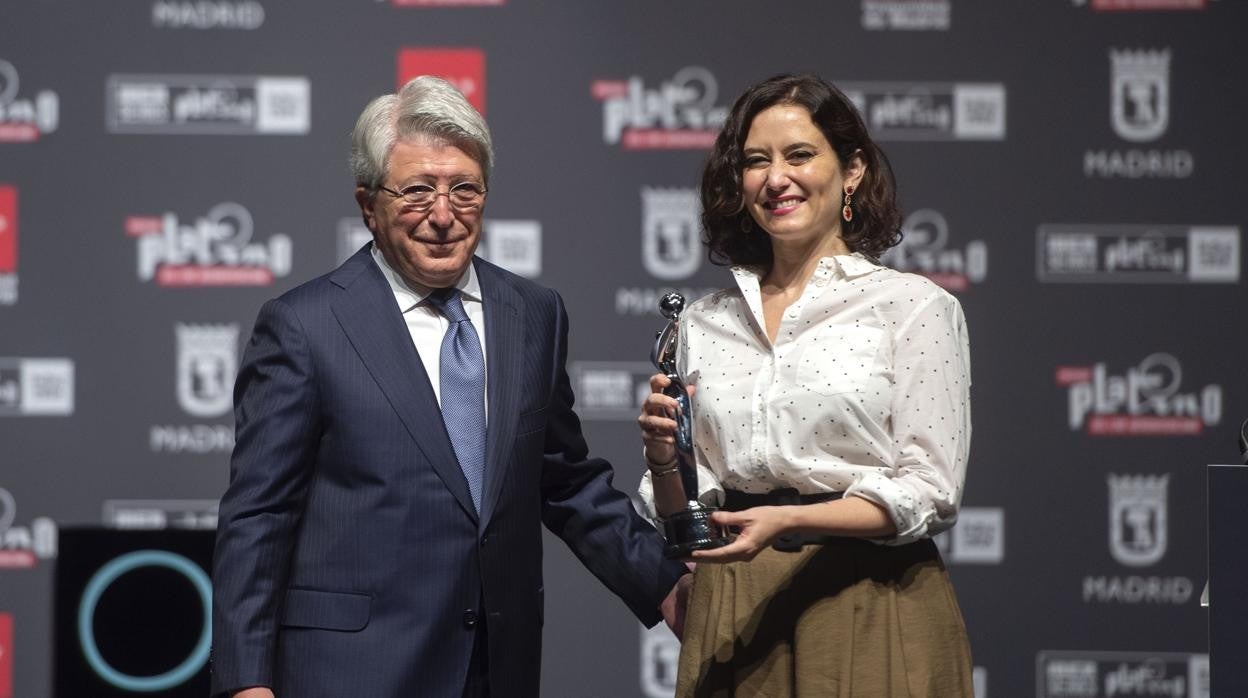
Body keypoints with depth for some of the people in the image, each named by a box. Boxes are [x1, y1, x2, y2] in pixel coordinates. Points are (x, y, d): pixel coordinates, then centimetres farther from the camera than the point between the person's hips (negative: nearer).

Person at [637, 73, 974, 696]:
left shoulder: (914, 306, -2)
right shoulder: (702, 324, 11)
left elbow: (928, 493, -9)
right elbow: (680, 516, 14)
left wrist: (789, 521, -20)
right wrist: (663, 457, -7)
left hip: (869, 613, -4)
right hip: (734, 614, 4)